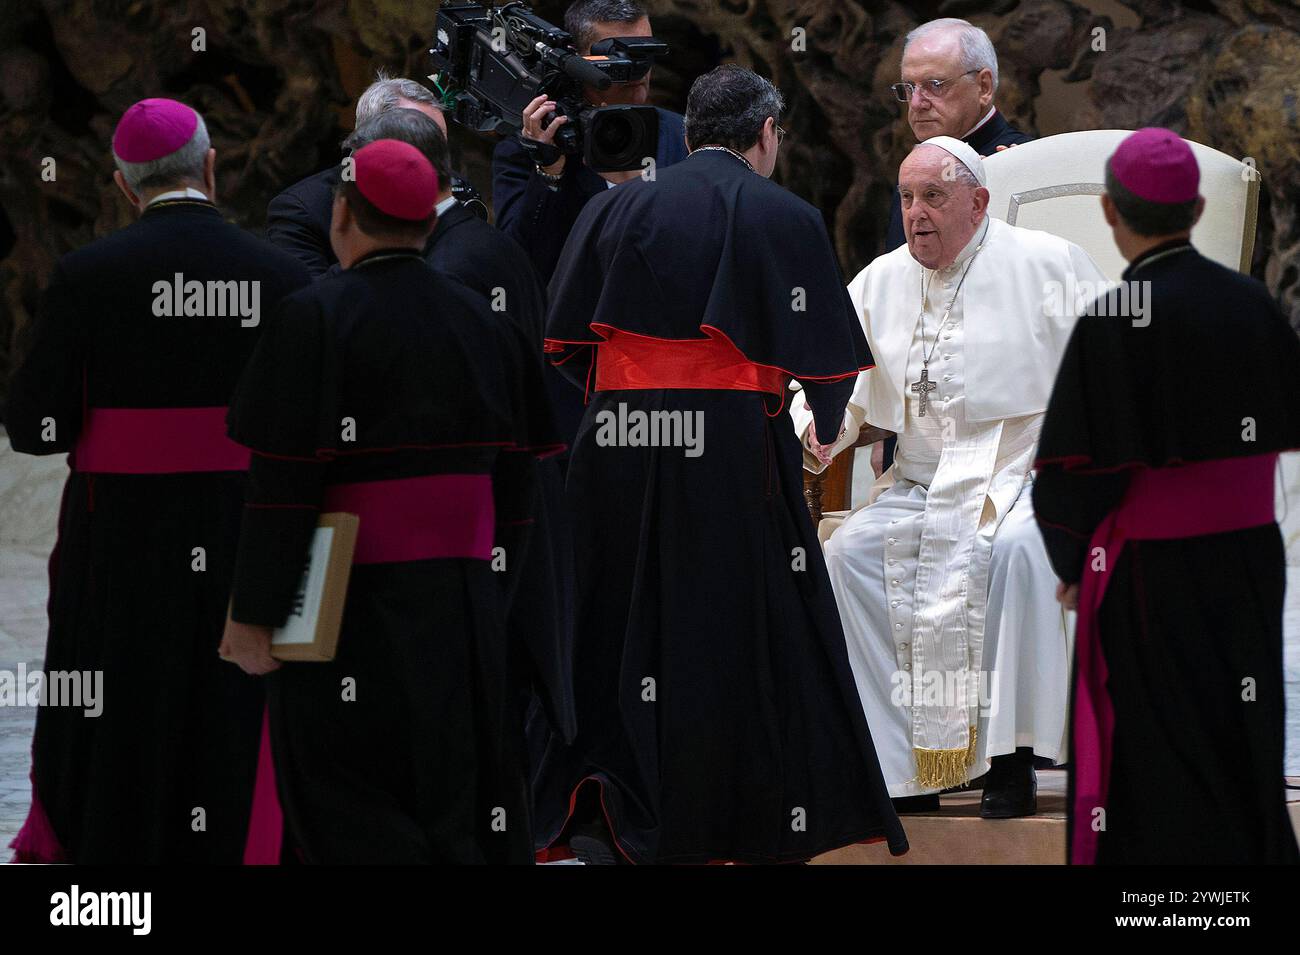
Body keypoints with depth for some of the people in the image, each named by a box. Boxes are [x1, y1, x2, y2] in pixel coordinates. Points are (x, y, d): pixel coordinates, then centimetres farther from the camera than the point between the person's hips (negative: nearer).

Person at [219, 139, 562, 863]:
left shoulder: (315, 319, -11)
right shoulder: (487, 322, 7)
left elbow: (281, 479, -15)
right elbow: (517, 473, 9)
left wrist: (253, 613, -13)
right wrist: (497, 602, 16)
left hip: (355, 606, -6)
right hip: (466, 603, 6)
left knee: (346, 807, -1)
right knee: (456, 781, 14)